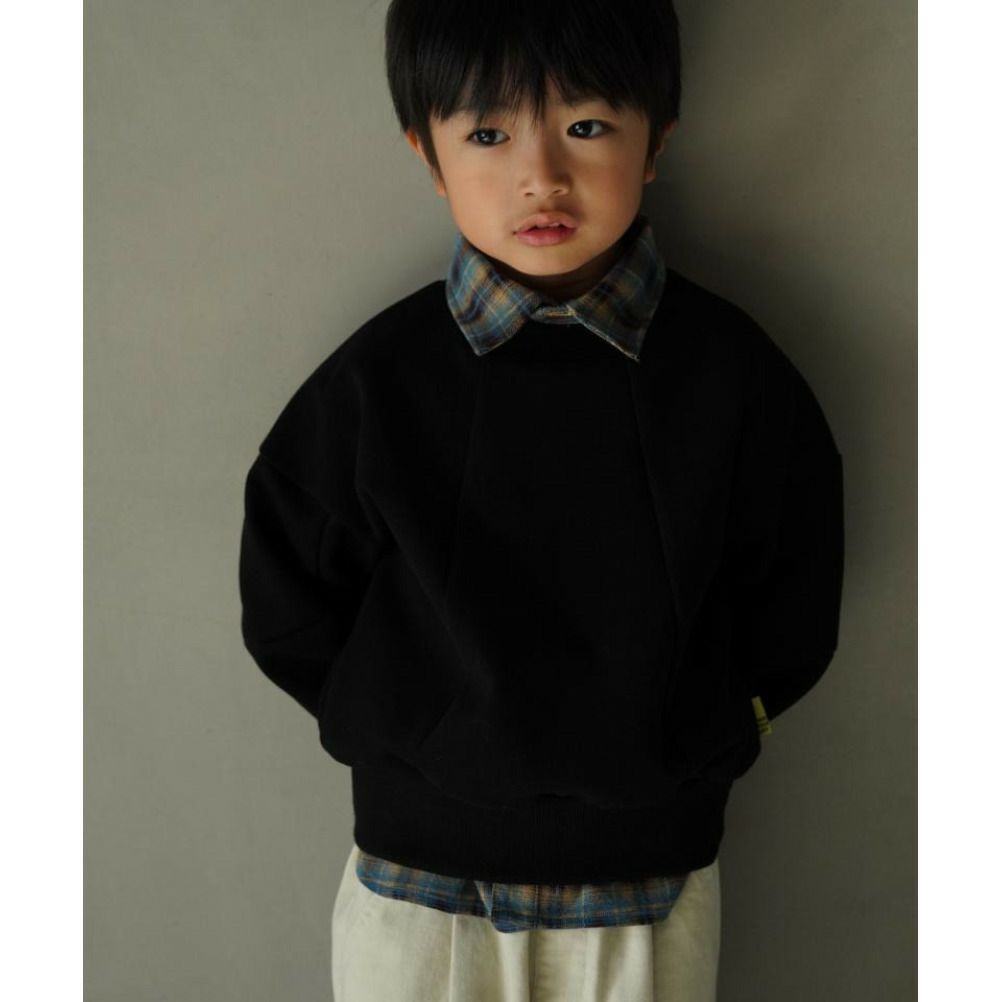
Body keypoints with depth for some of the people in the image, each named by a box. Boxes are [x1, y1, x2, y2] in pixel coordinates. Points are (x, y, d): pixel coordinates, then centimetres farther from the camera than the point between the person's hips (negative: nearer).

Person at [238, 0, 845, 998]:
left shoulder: (734, 374, -9)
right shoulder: (377, 380, -10)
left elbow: (791, 617, 2)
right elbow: (286, 610, 0)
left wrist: (700, 736, -2)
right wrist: (422, 736, -2)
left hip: (651, 881, 1)